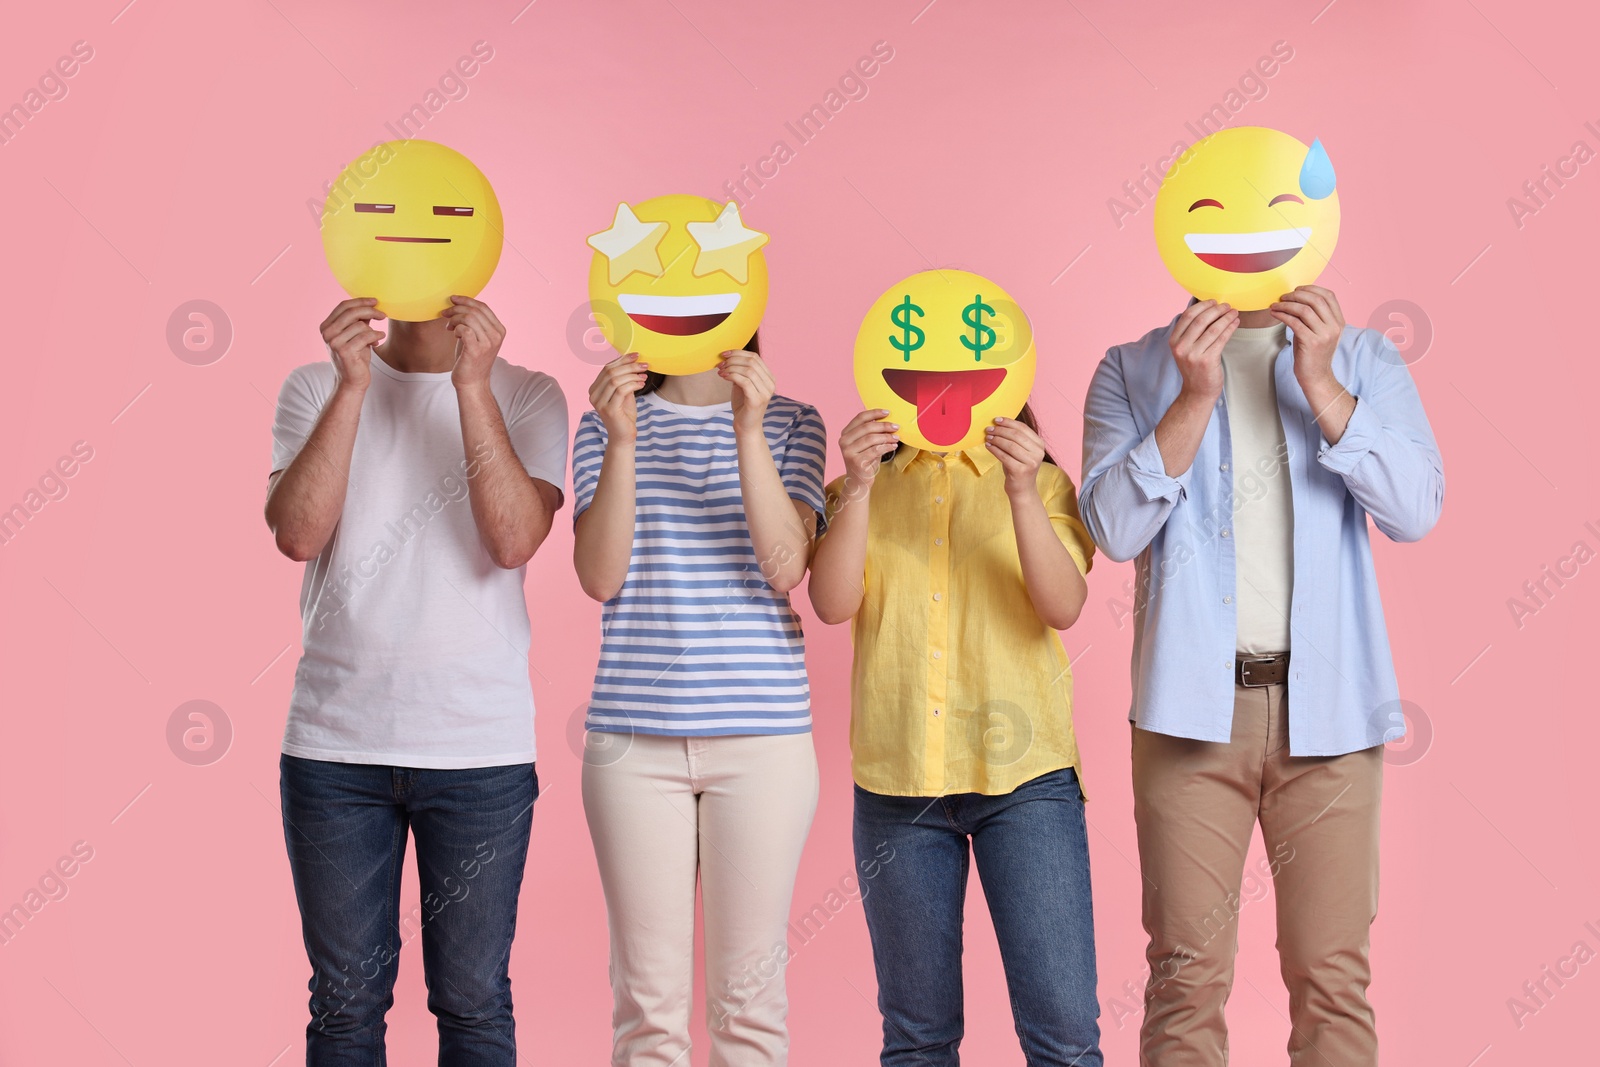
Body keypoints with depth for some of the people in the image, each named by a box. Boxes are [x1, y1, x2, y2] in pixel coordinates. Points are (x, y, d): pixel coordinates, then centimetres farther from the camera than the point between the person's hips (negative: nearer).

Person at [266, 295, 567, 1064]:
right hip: (334, 740, 1)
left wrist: (473, 386, -17)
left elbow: (515, 540, -13)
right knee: (344, 1004, 10)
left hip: (479, 742, -1)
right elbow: (298, 533, -9)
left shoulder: (527, 397, 2)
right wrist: (352, 384, -14)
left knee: (472, 1003, 7)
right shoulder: (317, 388, 6)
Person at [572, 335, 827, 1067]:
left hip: (763, 733, 0)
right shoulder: (606, 423, 7)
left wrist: (749, 432, -16)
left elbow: (786, 567, -8)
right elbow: (601, 578, -4)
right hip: (634, 735, 1)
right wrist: (621, 443, -14)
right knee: (648, 995, 5)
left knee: (748, 990, 5)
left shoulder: (790, 422, 6)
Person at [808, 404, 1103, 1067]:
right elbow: (832, 604, -5)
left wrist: (1022, 494, -20)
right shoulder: (858, 494, 12)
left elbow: (1064, 607, -7)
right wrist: (858, 489, -17)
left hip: (1025, 775, -1)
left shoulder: (1044, 483, 9)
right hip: (897, 781, 1)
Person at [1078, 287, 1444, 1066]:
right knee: (1187, 972, 0)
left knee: (1332, 974, 2)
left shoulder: (1362, 359, 9)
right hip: (1193, 704, 0)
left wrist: (1320, 383, -13)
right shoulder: (1133, 371, 8)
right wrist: (1195, 396, -14)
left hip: (1325, 703, 1)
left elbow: (1417, 508, -4)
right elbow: (1115, 527, -5)